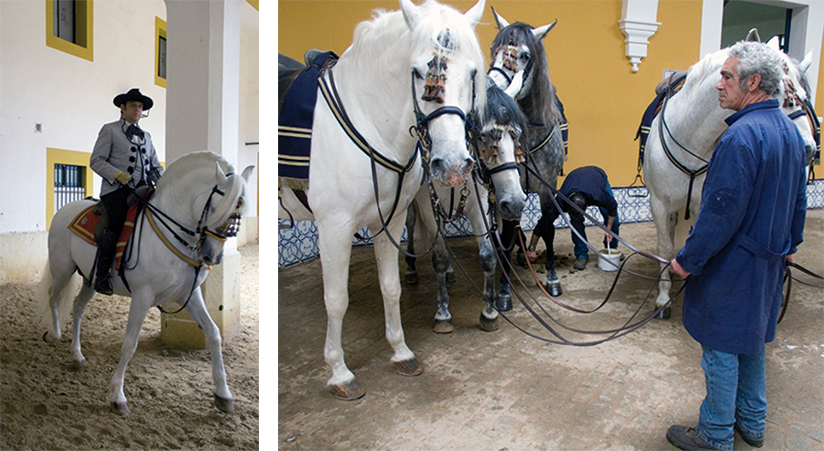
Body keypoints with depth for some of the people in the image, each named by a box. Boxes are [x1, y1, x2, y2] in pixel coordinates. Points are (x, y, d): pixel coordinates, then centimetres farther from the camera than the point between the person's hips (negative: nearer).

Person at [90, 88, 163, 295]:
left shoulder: (146, 136, 26)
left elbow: (155, 165, 28)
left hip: (142, 189, 5)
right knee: (117, 225, -25)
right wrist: (118, 174, -14)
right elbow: (96, 161, 2)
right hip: (117, 188, -5)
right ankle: (101, 277, -15)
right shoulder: (110, 130, 10)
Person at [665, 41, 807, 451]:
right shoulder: (790, 131, 6)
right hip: (770, 261, 9)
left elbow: (720, 212, -25)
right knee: (751, 341, 22)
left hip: (733, 264, -9)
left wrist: (689, 260, -16)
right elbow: (798, 199, 16)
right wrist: (790, 241, 28)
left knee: (721, 349, 5)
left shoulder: (741, 136, -24)